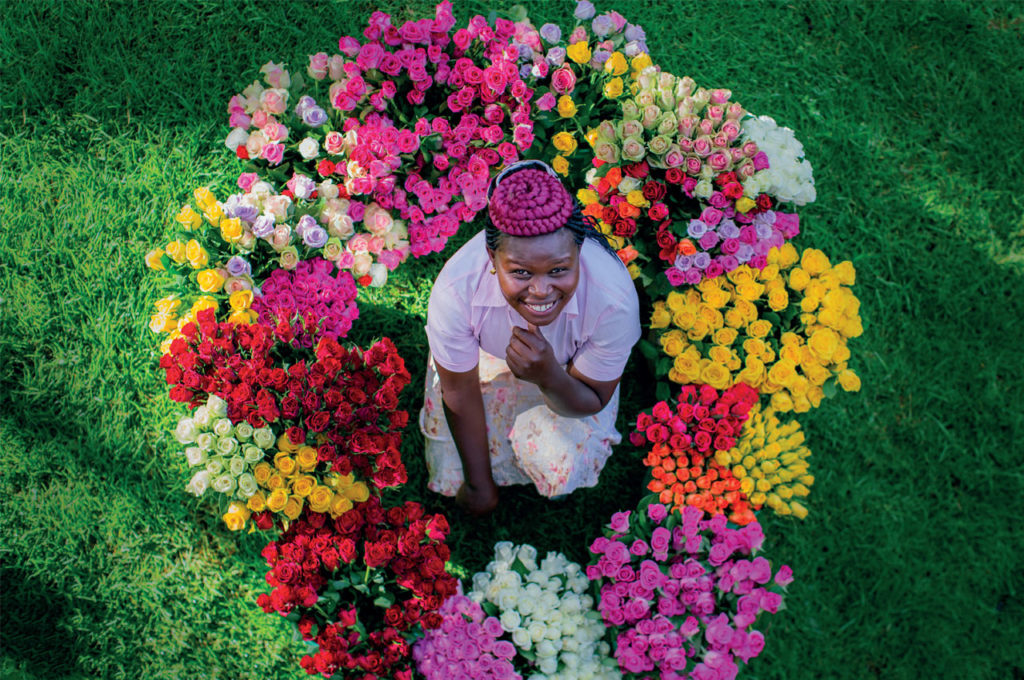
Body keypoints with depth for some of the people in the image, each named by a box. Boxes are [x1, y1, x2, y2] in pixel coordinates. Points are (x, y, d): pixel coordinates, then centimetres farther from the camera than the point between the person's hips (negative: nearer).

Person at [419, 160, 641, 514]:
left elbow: (592, 403, -24)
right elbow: (460, 393, -21)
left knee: (565, 468, -18)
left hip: (567, 370, 0)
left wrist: (549, 377, -48)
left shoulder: (612, 298, -41)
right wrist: (479, 483, -8)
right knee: (453, 476, 2)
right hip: (485, 357, 1)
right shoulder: (456, 290, -40)